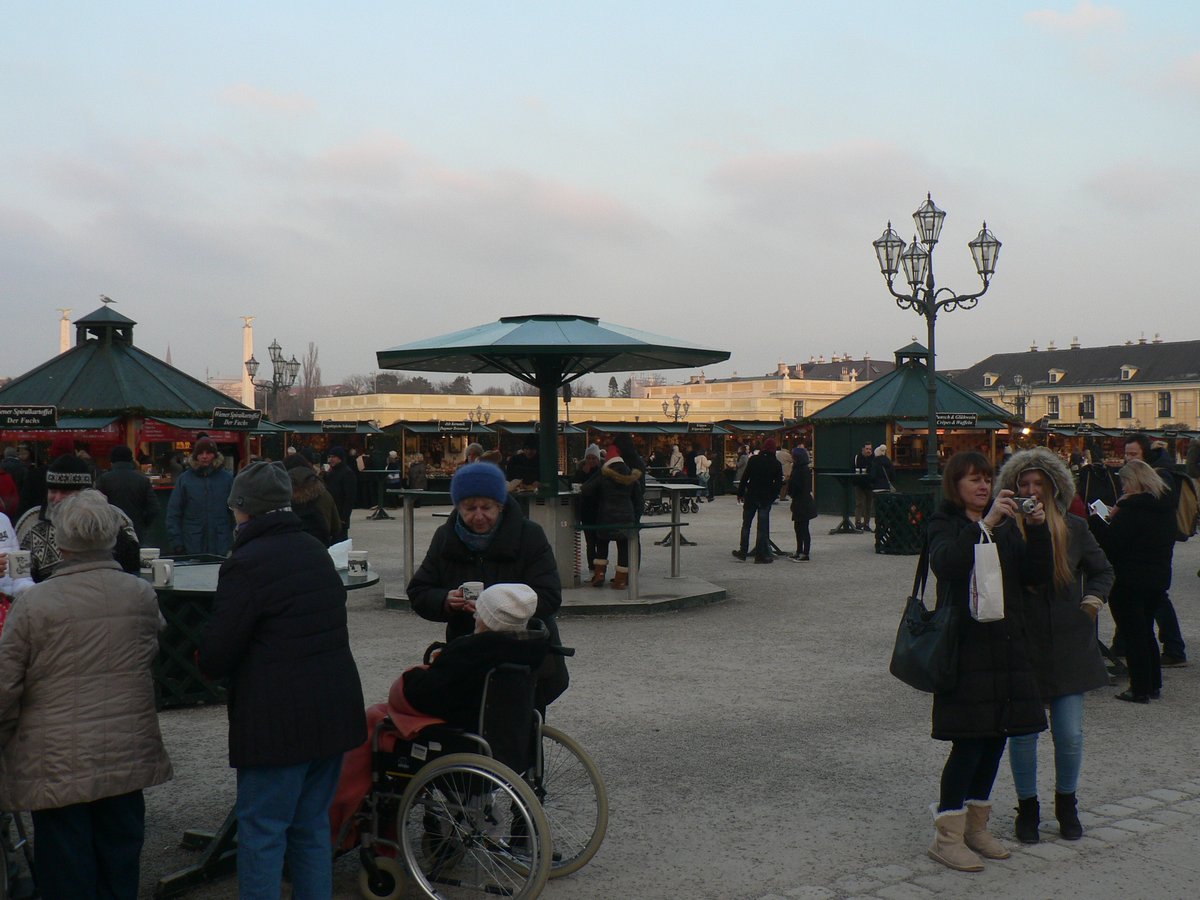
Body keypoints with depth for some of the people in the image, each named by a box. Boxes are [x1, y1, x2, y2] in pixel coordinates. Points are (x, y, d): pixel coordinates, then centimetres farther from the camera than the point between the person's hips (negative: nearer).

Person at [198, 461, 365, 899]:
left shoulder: (245, 564, -14)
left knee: (262, 831, 3)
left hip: (279, 720, -7)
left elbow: (215, 657, -15)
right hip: (336, 710, 8)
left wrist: (206, 659, 9)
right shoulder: (316, 551, 10)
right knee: (312, 825, 18)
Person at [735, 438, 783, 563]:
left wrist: (740, 493, 2)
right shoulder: (776, 464, -2)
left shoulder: (754, 459, -4)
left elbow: (745, 477, -4)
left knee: (746, 524, 11)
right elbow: (778, 482, -1)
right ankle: (761, 554, 2)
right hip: (766, 498, 0)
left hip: (751, 496, 0)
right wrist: (773, 496, 8)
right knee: (763, 526, 3)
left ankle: (743, 551, 14)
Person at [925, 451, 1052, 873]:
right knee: (969, 741, -6)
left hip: (1007, 644, 6)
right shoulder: (945, 524, -3)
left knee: (996, 736, 11)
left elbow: (1037, 574, 6)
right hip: (966, 646, -6)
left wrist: (1038, 529, -7)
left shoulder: (1006, 525, 15)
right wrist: (986, 523, -29)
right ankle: (947, 837, 5)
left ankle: (975, 826, 24)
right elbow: (945, 563, -25)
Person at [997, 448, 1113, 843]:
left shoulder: (1074, 529, 3)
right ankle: (1027, 808, 25)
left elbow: (1102, 569, 18)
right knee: (1023, 733, 5)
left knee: (1070, 735, 6)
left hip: (1069, 647, 2)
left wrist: (1097, 595, -3)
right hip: (1021, 649, -2)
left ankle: (1066, 804, 29)